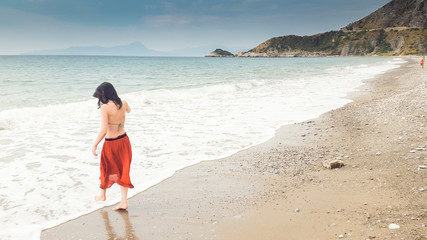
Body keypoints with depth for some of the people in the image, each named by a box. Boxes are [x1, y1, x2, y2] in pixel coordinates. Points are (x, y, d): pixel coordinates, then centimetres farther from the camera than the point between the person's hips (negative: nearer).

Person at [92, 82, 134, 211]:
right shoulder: (123, 103, -3)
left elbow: (103, 131, -24)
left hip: (111, 143, -5)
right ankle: (124, 201, 13)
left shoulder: (105, 107, -20)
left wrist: (94, 145, -14)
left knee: (107, 169, 19)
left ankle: (102, 195, 42)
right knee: (123, 171, 13)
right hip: (124, 141, 5)